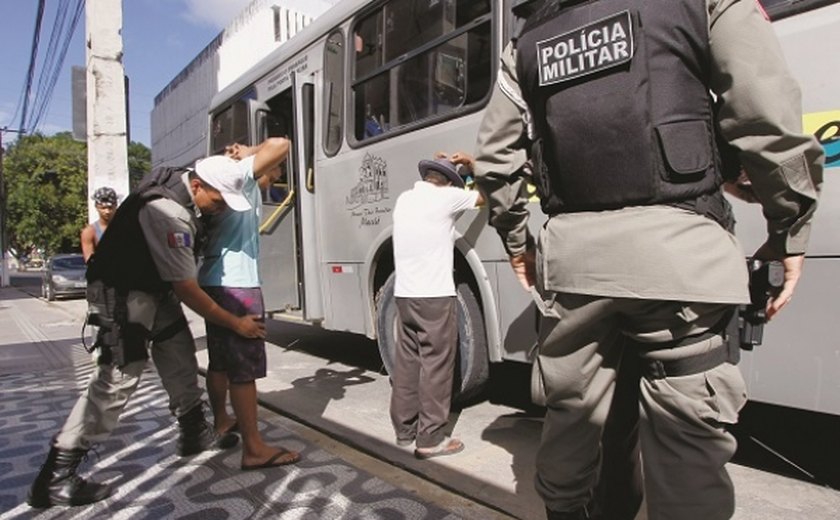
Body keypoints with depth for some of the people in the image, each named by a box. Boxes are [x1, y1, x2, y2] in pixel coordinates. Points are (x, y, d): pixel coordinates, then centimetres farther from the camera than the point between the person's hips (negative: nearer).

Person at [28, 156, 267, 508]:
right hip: (122, 295, -10)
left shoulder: (179, 181, -6)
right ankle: (55, 477, 0)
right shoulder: (168, 213, -33)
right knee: (117, 380, -10)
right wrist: (236, 323, -20)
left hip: (154, 288, 10)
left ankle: (194, 434, 26)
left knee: (180, 357, 12)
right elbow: (186, 290, -27)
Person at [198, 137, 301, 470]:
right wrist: (249, 153, -2)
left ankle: (221, 423, 38)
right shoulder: (242, 175, -7)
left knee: (220, 362, 21)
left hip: (214, 283, 10)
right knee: (244, 368, -7)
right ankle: (254, 449, -2)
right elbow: (280, 145, -17)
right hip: (237, 286, -10)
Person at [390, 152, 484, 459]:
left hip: (403, 294, 7)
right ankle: (430, 439, 5)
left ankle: (404, 430, 22)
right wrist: (471, 165, 21)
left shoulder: (404, 199, 13)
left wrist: (441, 165, 36)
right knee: (436, 365, 0)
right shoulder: (447, 196, -5)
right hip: (434, 296, -7)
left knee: (406, 362, 12)